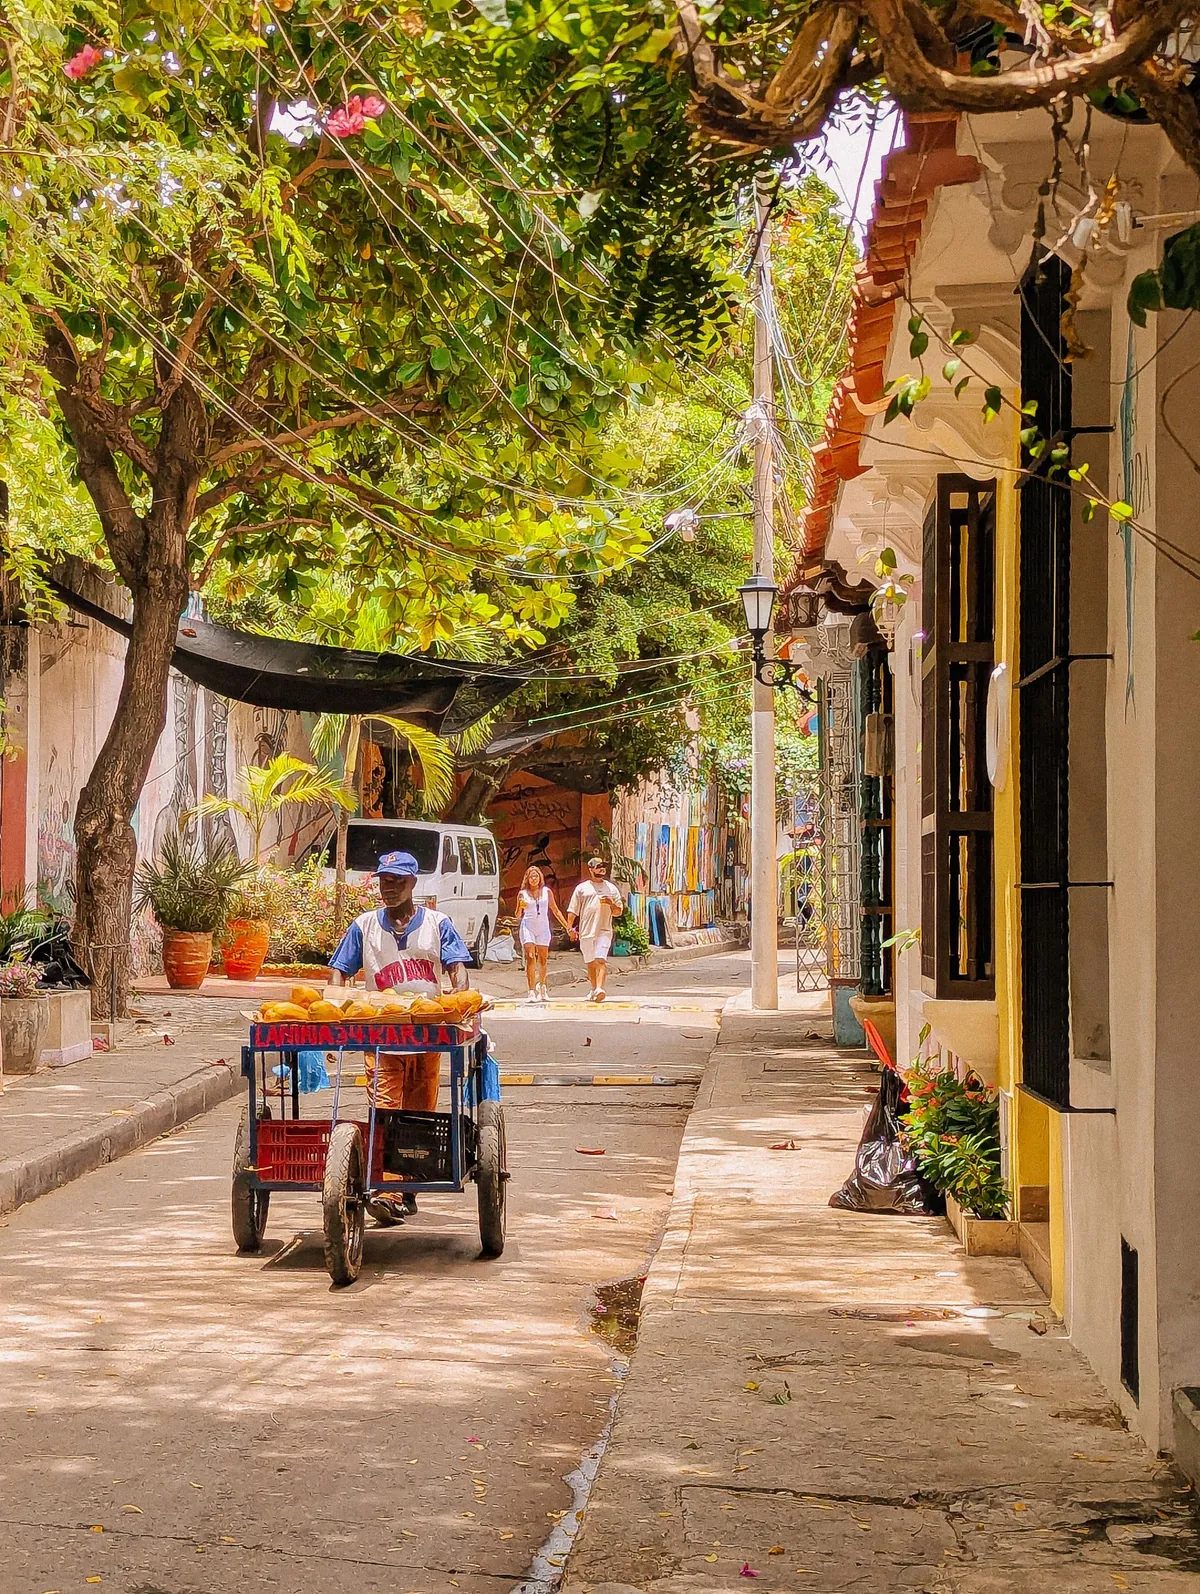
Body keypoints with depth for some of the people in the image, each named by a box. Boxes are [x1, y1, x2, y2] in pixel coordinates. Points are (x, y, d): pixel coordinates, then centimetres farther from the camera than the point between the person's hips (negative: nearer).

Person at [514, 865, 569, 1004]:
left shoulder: (547, 892, 8)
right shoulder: (523, 894, 5)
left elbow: (555, 910, 16)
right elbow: (517, 916, 9)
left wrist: (567, 926, 14)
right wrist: (520, 907, -13)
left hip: (543, 928, 2)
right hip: (527, 926, -2)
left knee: (543, 959, 6)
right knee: (530, 957, -14)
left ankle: (542, 987, 28)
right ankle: (532, 991, -19)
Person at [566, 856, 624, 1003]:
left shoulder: (611, 888, 13)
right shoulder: (582, 888, 10)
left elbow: (619, 911, 14)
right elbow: (573, 910, 9)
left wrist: (611, 904, -6)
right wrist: (570, 927, -2)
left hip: (604, 930, -1)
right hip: (586, 930, 1)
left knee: (601, 960, -17)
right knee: (590, 963, 9)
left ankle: (599, 989, -28)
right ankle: (594, 989, 25)